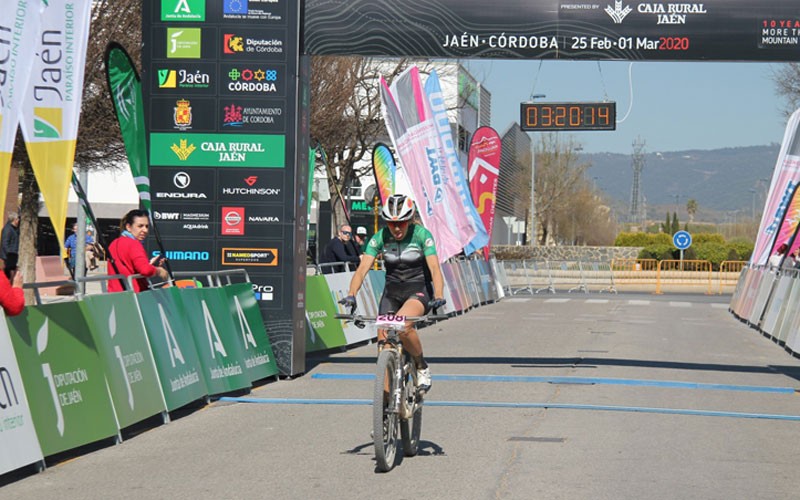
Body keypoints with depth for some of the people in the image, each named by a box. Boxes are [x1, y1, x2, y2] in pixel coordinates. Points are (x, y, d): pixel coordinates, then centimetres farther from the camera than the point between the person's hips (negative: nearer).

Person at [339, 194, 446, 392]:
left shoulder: (422, 235, -15)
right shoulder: (380, 237, -9)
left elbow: (434, 268, -24)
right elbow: (363, 268, -17)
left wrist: (438, 296, -42)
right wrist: (351, 294, -34)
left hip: (418, 290, -4)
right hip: (392, 291, 4)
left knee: (402, 325, -33)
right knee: (384, 342, -9)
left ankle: (422, 368, -9)